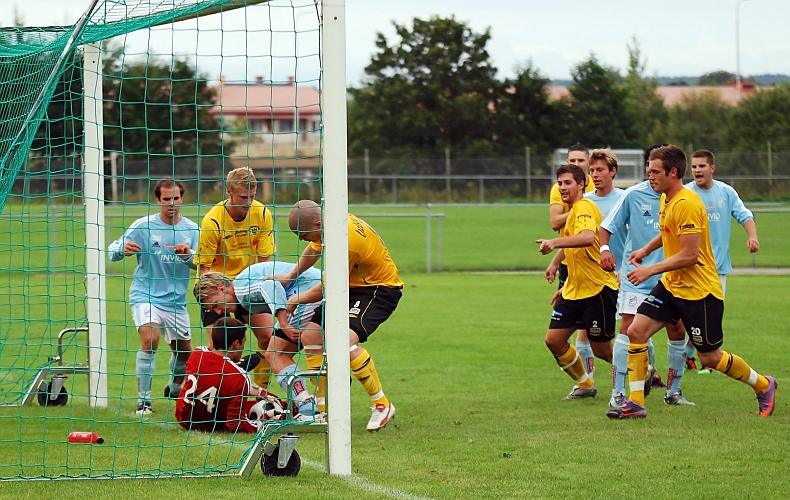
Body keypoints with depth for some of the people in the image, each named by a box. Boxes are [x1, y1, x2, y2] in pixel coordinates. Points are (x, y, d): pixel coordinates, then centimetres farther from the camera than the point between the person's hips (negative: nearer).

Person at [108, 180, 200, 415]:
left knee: (184, 351, 14)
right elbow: (113, 250, -5)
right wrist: (123, 249, -29)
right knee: (150, 338, -27)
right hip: (145, 296, -4)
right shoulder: (143, 226, -5)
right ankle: (143, 399, -23)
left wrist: (188, 255, -23)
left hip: (176, 301, 4)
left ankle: (175, 388, 45)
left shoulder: (192, 229, 3)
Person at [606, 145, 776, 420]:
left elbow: (689, 255, -25)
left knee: (710, 358, 2)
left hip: (700, 291, -9)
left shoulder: (686, 203, -22)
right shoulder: (666, 199, 7)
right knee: (636, 331, -7)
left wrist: (651, 270, -22)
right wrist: (645, 250, 17)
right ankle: (635, 403, -3)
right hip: (671, 285, 9)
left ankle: (763, 385, 26)